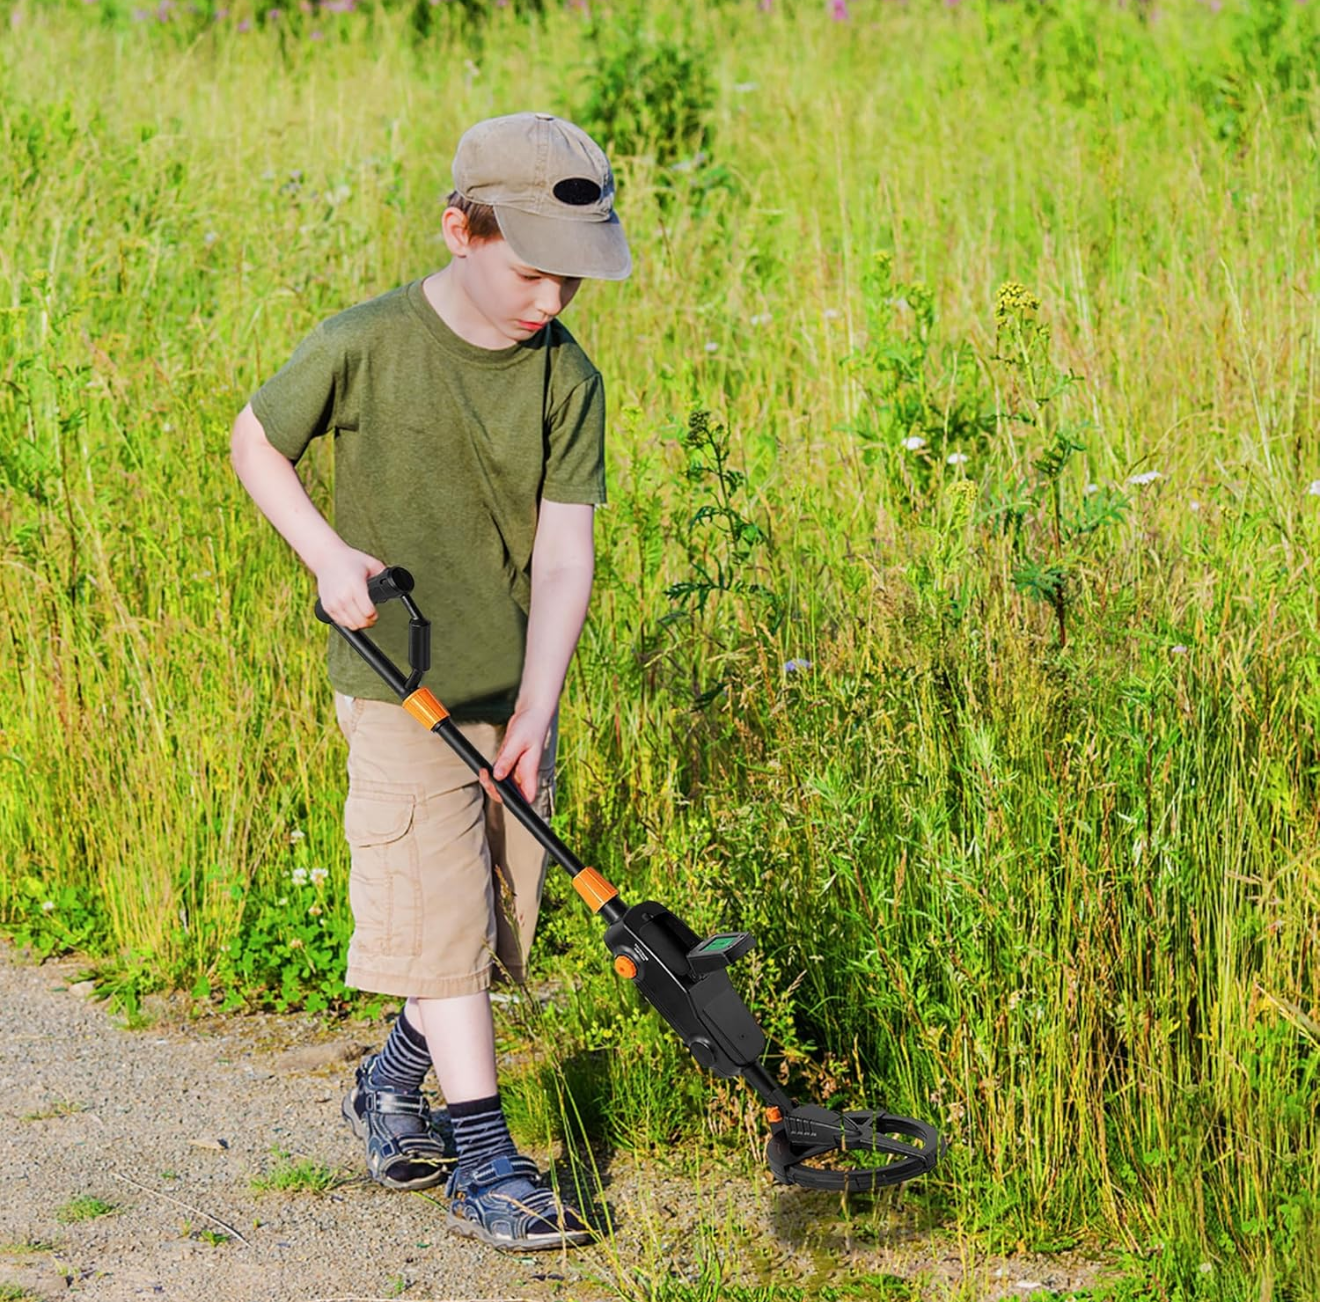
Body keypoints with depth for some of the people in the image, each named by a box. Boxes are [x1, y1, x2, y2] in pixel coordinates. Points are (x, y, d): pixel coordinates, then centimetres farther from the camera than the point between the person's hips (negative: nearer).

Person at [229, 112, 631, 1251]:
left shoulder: (567, 376, -5)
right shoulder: (363, 346, -13)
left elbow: (563, 552, -8)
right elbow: (255, 443, 2)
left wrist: (538, 709, -16)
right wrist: (329, 556, -11)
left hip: (514, 694, 4)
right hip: (398, 686, -4)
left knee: (499, 920, 10)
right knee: (441, 913, -9)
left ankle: (392, 1083, 35)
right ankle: (484, 1161, -4)